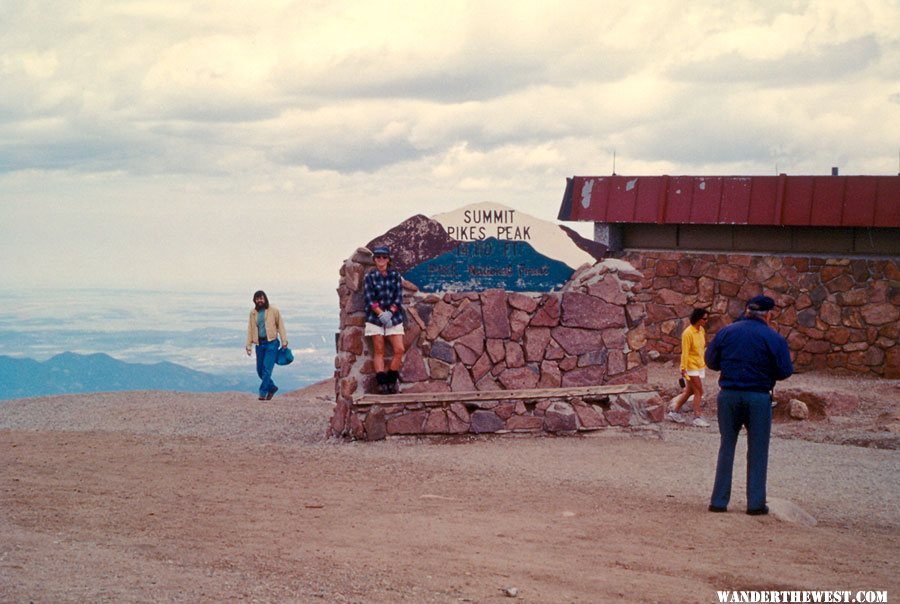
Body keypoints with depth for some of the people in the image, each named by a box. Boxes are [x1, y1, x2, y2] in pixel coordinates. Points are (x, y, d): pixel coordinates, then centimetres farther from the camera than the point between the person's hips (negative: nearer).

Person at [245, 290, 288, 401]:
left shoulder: (273, 311, -1)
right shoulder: (253, 313, 9)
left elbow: (280, 325, 1)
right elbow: (250, 329, 11)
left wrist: (284, 341, -4)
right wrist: (248, 345, 6)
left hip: (271, 343, -4)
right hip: (259, 343, 4)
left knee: (267, 368, -12)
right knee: (260, 370, 6)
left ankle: (263, 393, -9)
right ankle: (272, 387, 26)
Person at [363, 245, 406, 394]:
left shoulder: (395, 275, 6)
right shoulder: (370, 276, 1)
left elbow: (399, 297, 2)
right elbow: (370, 299, -5)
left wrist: (390, 313, -13)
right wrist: (381, 314, -17)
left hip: (394, 317, 2)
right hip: (375, 318, -2)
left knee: (399, 349, -6)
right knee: (379, 350, -2)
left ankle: (392, 380, 6)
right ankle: (381, 382, -2)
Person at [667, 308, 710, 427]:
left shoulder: (702, 330, 7)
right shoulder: (688, 333, -18)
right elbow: (685, 353, -19)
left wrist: (704, 362, 21)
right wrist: (683, 369, -20)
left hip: (700, 367, 8)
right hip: (691, 367, -8)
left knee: (689, 391, 14)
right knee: (699, 392, -8)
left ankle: (675, 412, 26)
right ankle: (697, 418, -4)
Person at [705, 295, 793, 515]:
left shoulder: (726, 332, 3)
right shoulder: (773, 338, -6)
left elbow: (711, 361, 6)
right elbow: (785, 371, -5)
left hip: (728, 395, 2)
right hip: (758, 398, -2)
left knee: (726, 447, 10)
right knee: (757, 451, 7)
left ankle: (719, 500, 8)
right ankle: (756, 503, 7)